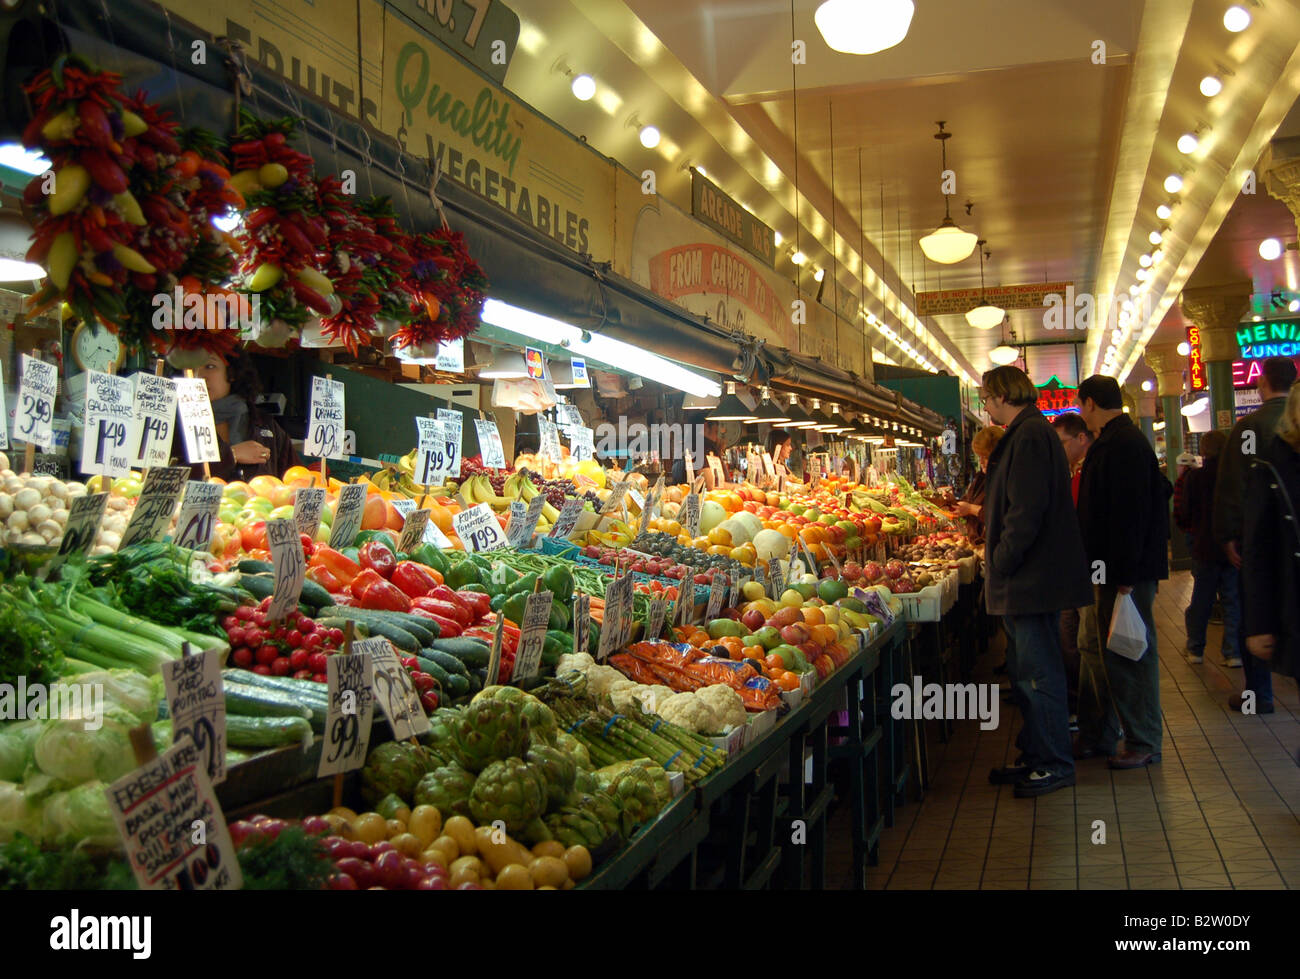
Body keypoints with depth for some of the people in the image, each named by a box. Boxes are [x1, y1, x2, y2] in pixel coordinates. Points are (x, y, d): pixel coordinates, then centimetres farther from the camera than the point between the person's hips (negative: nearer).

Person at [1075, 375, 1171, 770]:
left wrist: (1126, 574, -24)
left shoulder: (1124, 444, -18)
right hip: (1115, 568, 10)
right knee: (1114, 652, 16)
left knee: (1131, 653, -3)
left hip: (1128, 570, -10)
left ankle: (1143, 744, 7)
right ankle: (1102, 733, 25)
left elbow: (1131, 513, -24)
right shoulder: (1115, 441, 15)